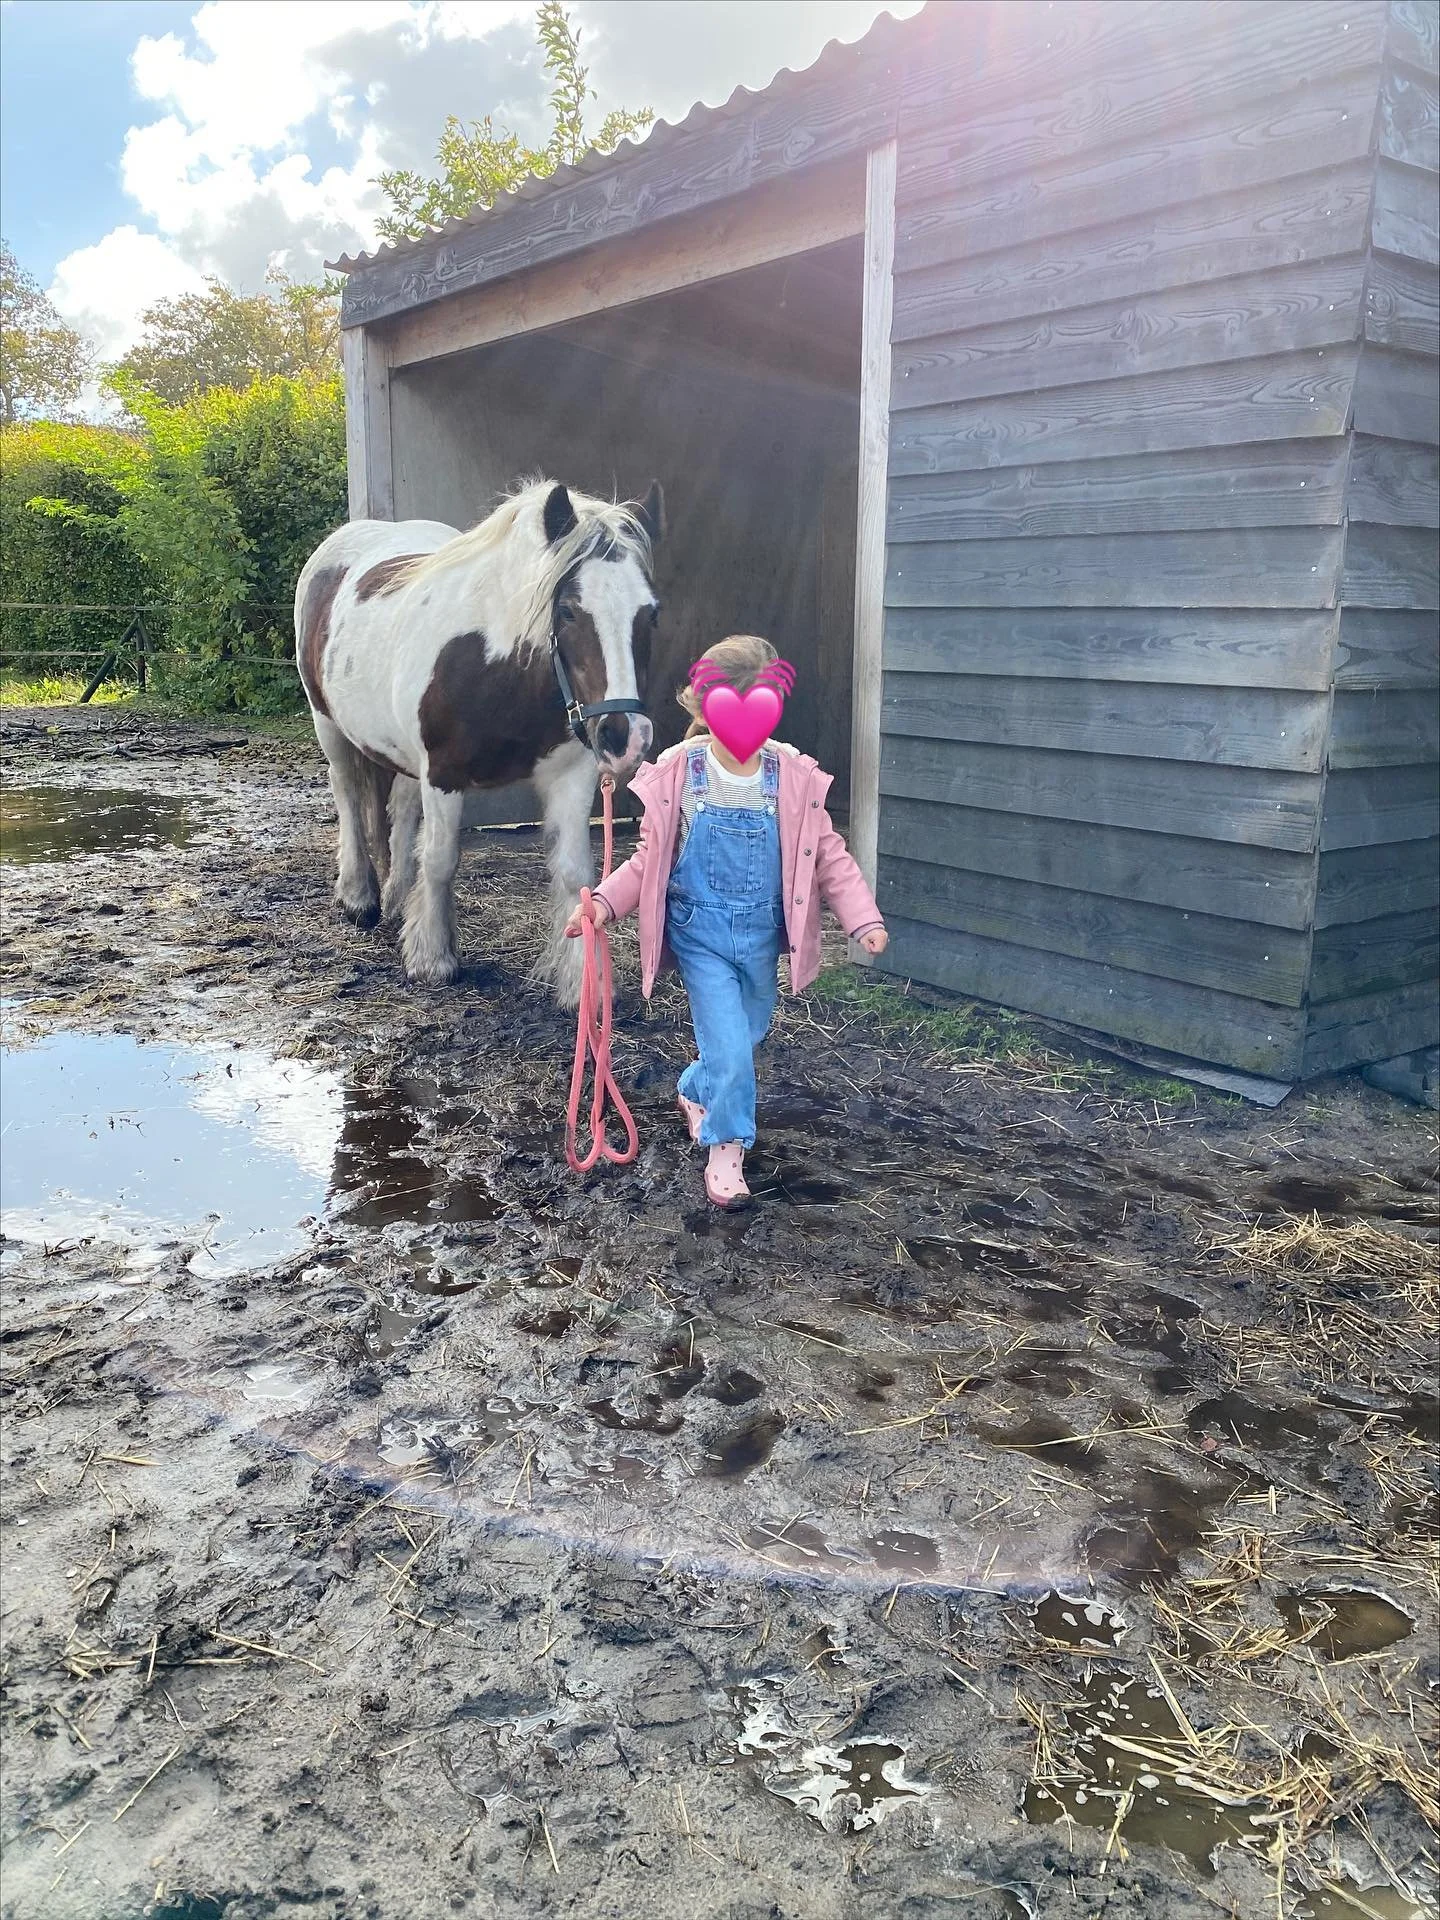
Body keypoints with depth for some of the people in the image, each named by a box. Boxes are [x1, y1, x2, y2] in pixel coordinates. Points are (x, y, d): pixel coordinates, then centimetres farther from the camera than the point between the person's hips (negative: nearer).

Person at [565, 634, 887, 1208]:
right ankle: (725, 1149, 12)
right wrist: (604, 902, -16)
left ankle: (697, 1093, 52)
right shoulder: (677, 775, -12)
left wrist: (863, 919, -11)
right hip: (701, 934, -3)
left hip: (761, 934, 4)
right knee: (730, 1048, -10)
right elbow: (648, 860, -3)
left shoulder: (794, 776, -8)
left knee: (745, 1036, 22)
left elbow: (828, 856, -2)